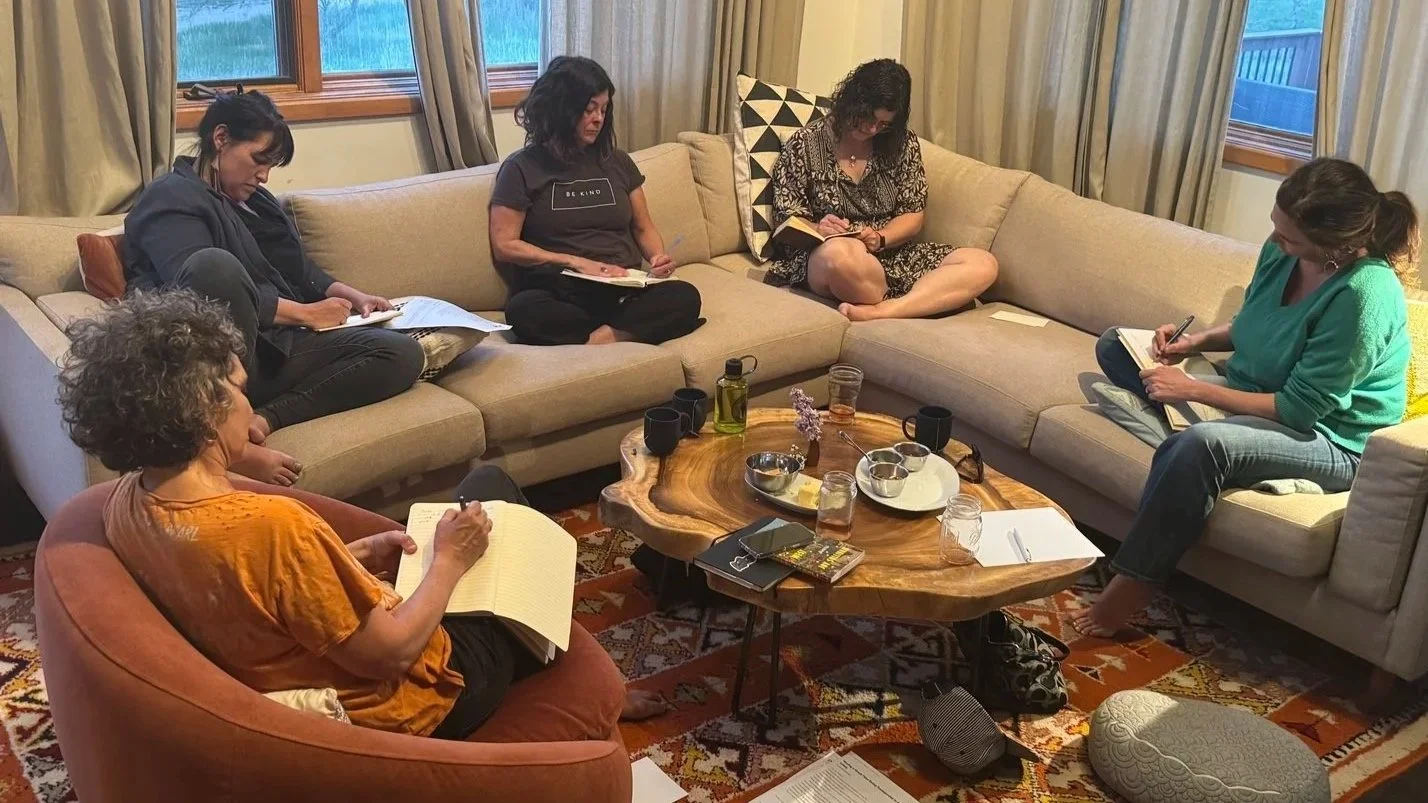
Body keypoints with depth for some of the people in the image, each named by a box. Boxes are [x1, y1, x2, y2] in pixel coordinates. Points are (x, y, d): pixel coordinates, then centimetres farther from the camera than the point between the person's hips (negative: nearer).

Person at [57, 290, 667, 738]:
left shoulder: (127, 502, -11)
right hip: (403, 709, -7)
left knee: (483, 487, 20)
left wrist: (352, 557, 1)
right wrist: (448, 562, -14)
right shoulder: (269, 524, -38)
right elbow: (392, 652, -28)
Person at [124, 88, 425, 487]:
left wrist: (351, 295, 14)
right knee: (216, 264, -39)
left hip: (275, 348, 8)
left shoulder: (251, 200, 25)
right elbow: (207, 285, -17)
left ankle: (264, 419, -26)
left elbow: (299, 270, 34)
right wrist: (304, 313, -11)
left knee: (404, 354, -12)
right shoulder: (171, 199, -2)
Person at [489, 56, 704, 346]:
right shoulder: (522, 168, 4)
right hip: (560, 295, -3)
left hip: (625, 292, 4)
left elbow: (643, 228, 22)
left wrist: (658, 257, -2)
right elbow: (504, 246, -1)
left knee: (685, 297, -28)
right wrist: (575, 262, -10)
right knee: (522, 311, -38)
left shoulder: (617, 162, 17)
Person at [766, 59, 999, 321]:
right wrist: (817, 229, -21)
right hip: (822, 260, -4)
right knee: (841, 252, -44)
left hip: (892, 256, 5)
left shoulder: (903, 143, 9)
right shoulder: (806, 144, 1)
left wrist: (880, 238, -13)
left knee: (983, 264, -19)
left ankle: (879, 311, -35)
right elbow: (786, 219, 2)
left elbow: (912, 216, 9)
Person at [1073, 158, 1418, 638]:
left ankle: (1129, 588, -29)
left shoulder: (1364, 295, -29)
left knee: (1202, 444, -40)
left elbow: (1299, 409, -26)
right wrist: (1195, 342, -5)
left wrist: (1191, 389, -25)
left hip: (1331, 443, -9)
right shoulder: (1281, 251, -7)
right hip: (1250, 395, 9)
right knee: (1114, 345, 6)